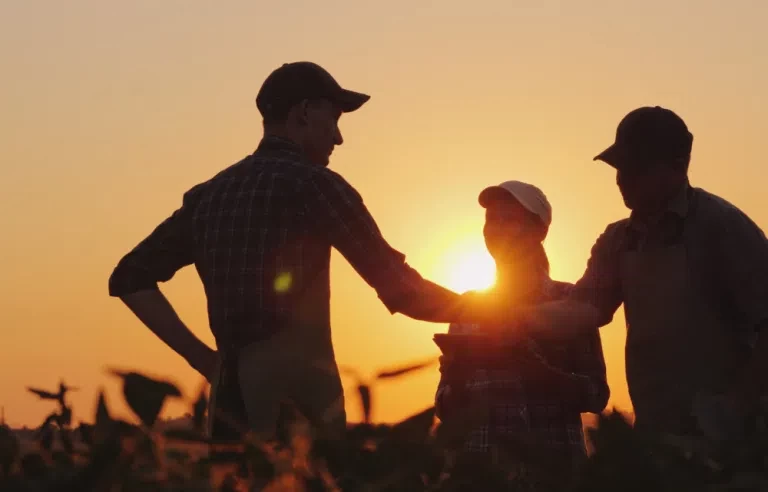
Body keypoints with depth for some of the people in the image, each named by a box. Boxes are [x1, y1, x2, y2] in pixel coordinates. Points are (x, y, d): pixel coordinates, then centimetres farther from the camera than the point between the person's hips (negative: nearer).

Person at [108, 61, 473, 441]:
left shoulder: (208, 195, 13)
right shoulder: (312, 183, -5)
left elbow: (130, 278, 16)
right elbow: (401, 290, -6)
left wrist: (201, 356, 13)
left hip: (232, 397, 6)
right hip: (298, 400, -6)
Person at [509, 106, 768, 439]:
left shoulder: (718, 224, -8)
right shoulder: (619, 240, 11)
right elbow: (587, 308, -1)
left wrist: (740, 405, -15)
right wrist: (516, 321, -18)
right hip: (654, 432, 6)